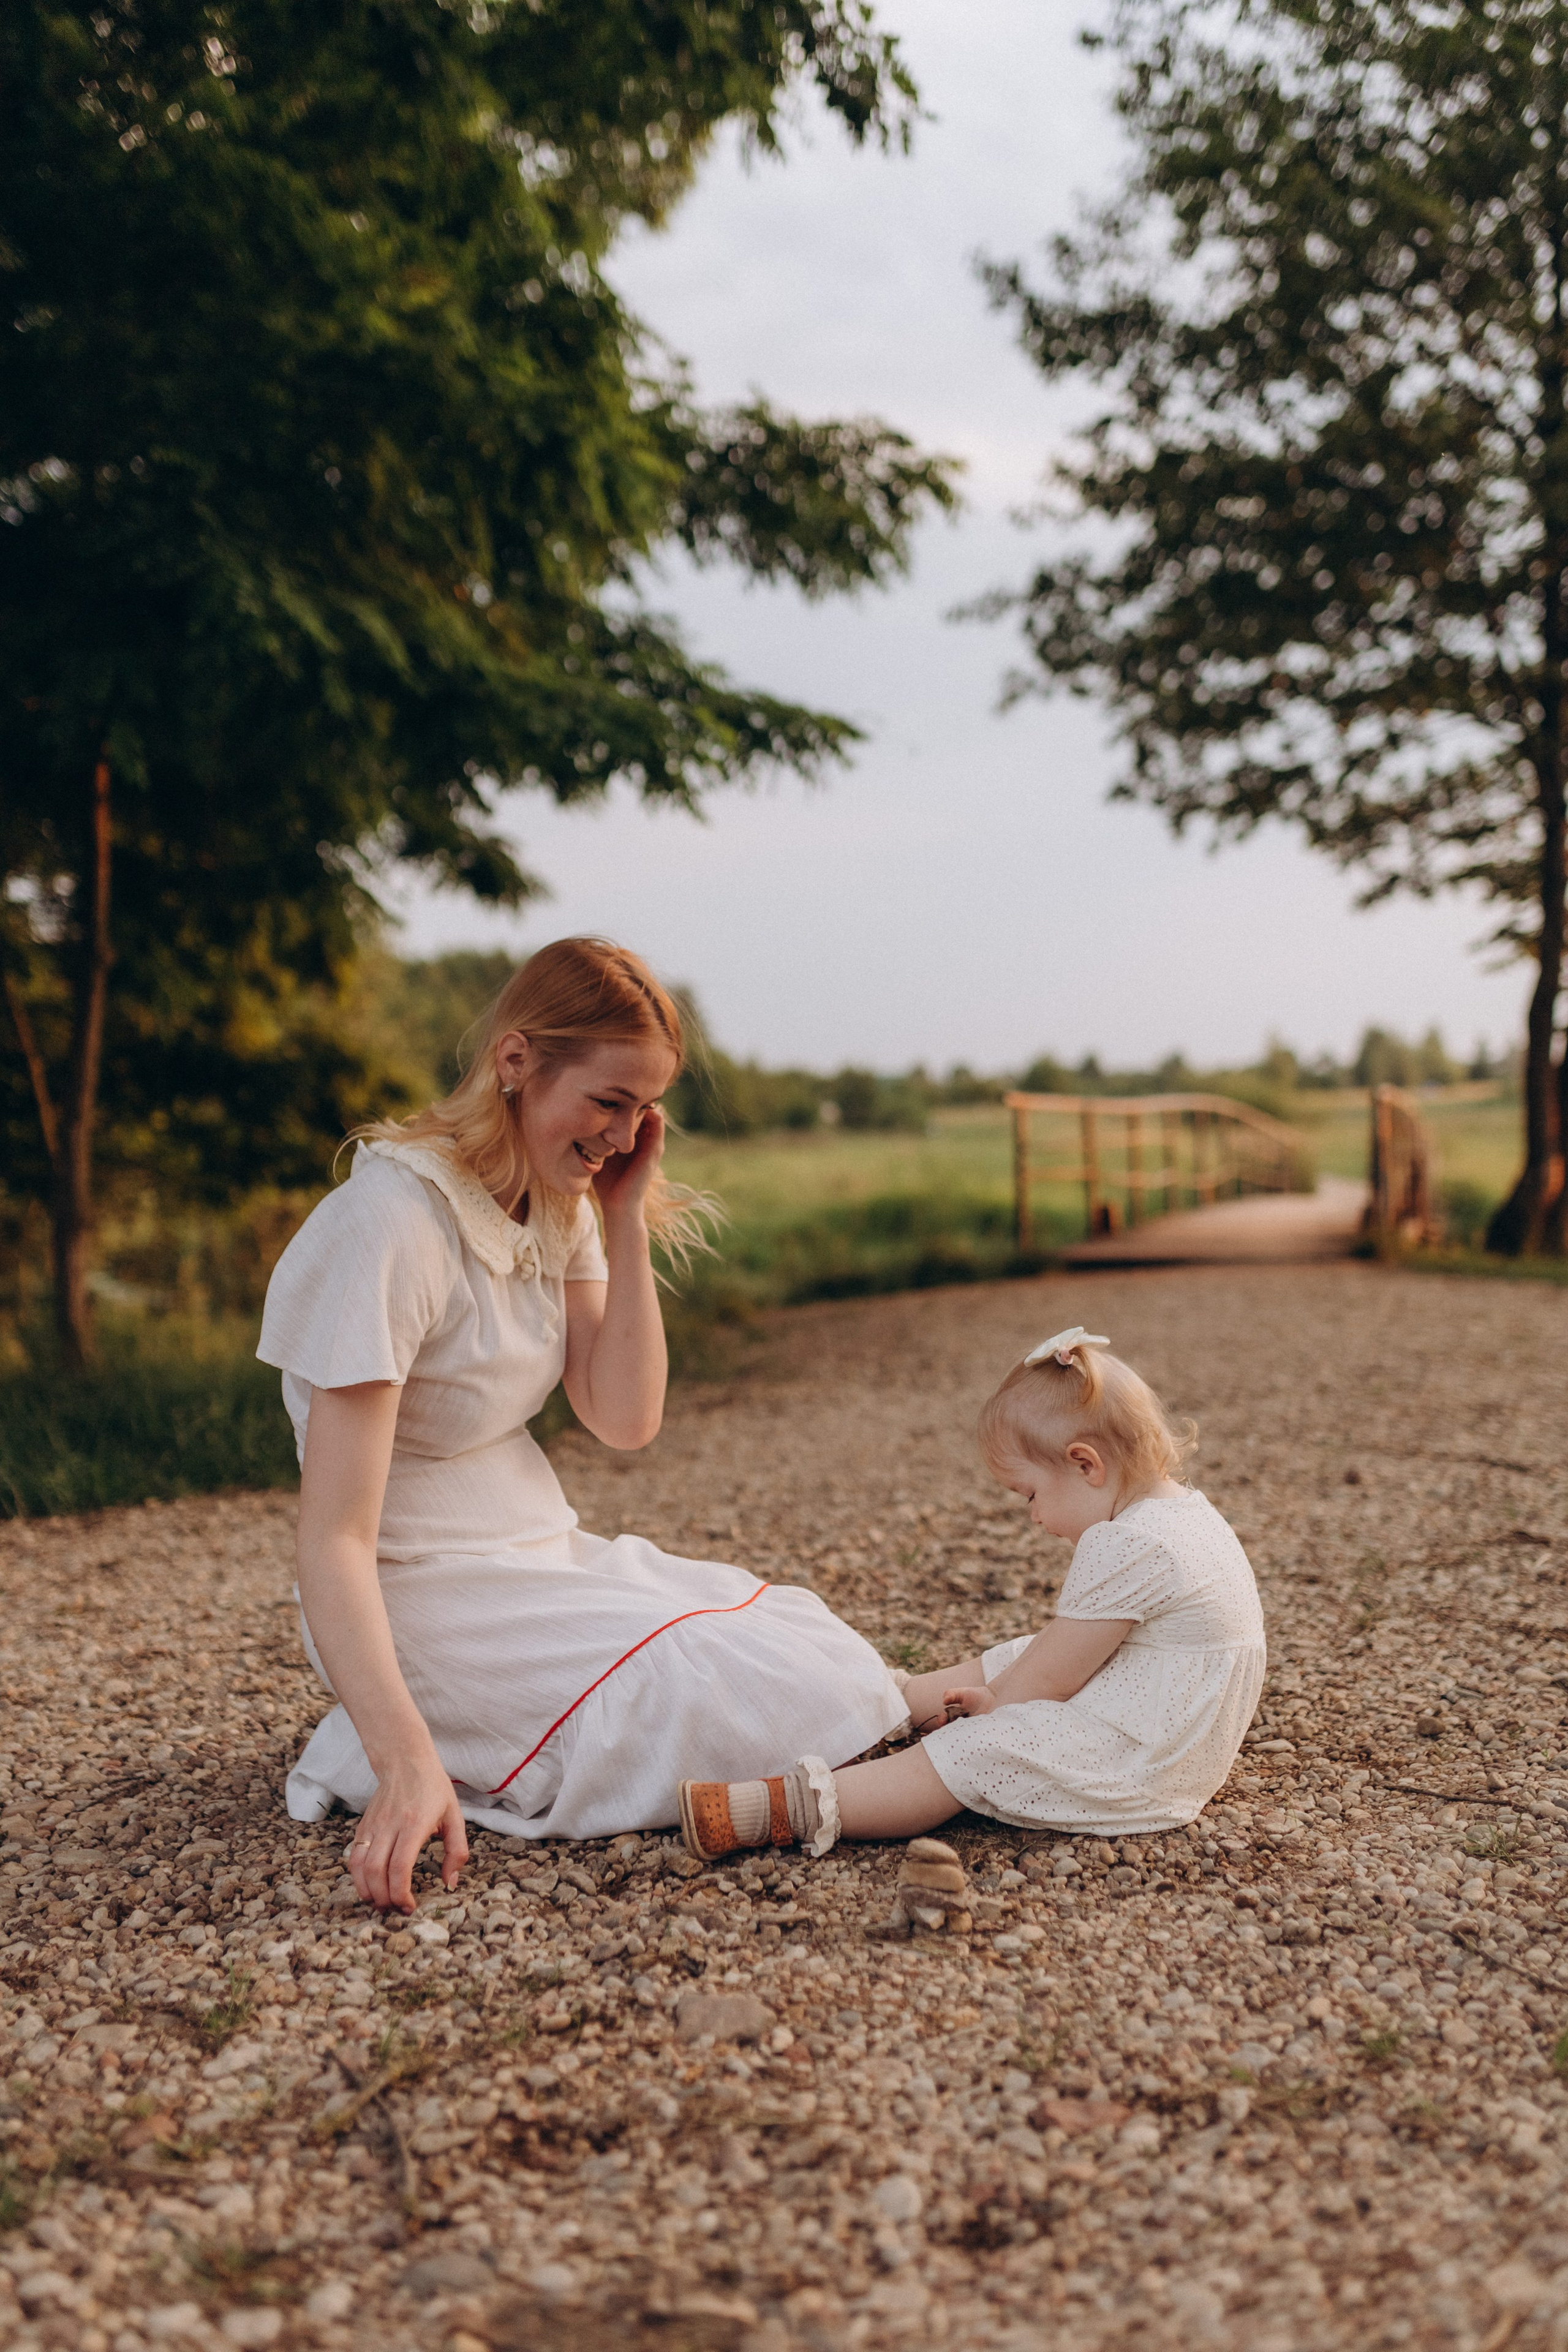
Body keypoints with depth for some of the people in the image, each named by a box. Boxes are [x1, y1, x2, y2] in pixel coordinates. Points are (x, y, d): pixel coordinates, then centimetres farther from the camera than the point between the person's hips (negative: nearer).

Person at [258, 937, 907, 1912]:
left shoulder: (560, 1206, 4)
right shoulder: (391, 1224, -23)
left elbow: (625, 1420, 0)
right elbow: (334, 1539, -27)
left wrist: (627, 1221, -8)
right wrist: (406, 1762, -37)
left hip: (543, 1556, 9)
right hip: (424, 1598, -8)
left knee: (819, 1654, -1)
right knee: (736, 1698, -22)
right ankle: (439, 1748, -4)